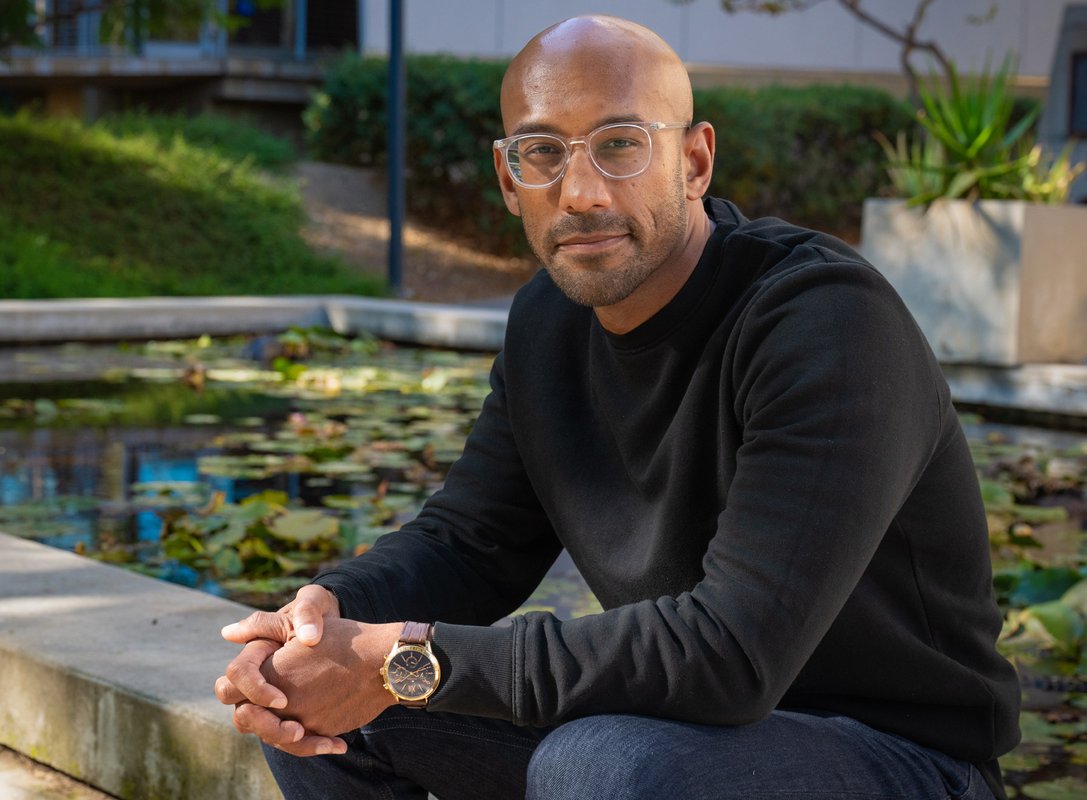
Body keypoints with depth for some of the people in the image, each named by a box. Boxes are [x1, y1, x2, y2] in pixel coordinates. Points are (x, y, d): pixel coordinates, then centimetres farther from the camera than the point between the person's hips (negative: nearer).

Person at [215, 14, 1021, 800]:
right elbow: (468, 542, 7)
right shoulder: (549, 318, 1)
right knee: (316, 697, -2)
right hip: (685, 725, 7)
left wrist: (409, 662, -30)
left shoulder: (831, 323, -25)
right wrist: (326, 614, -17)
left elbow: (731, 653, -33)